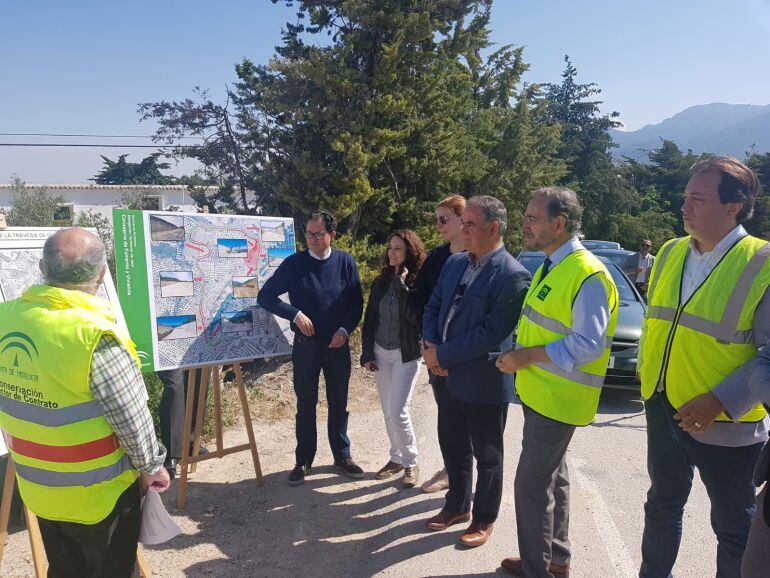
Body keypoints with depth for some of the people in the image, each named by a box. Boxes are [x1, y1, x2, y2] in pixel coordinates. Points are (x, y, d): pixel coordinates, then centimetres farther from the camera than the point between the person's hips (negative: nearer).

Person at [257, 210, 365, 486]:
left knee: (338, 404, 13)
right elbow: (265, 296, -5)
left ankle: (342, 457, 29)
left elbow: (357, 302, 2)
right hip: (306, 346, -1)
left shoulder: (345, 262, -4)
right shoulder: (294, 263, -7)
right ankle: (303, 461, 24)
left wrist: (345, 329, -12)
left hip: (338, 345, 1)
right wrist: (296, 314, -16)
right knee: (306, 405, 9)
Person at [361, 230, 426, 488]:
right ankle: (396, 458, 28)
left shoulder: (418, 282, -11)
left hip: (406, 354, -5)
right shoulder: (381, 281, 4)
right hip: (381, 352, 5)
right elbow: (370, 318, 7)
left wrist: (402, 284, -24)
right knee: (388, 411, 12)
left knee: (398, 412, -7)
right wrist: (367, 353, 4)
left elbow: (414, 316, -24)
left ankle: (411, 463, 12)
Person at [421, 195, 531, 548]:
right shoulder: (455, 262, 5)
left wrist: (441, 354, -17)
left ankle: (484, 519, 34)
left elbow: (490, 333, -23)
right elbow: (433, 307, 9)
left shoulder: (513, 277, -19)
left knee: (487, 456, 13)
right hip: (448, 376, 7)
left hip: (484, 383, -7)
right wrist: (430, 346, -8)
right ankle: (458, 505, 43)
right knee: (452, 448, 21)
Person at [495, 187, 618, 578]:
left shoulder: (588, 275, -20)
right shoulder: (550, 267, 10)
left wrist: (528, 356, -22)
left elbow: (588, 344, -24)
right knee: (552, 479, 21)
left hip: (557, 399, -10)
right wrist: (517, 354, 3)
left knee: (531, 485, -1)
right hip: (540, 393, 10)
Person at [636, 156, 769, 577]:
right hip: (662, 409, 6)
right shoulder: (670, 253, 3)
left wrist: (719, 400, -22)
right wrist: (647, 375, 7)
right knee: (663, 506, 23)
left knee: (733, 526, 13)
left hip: (722, 425, -5)